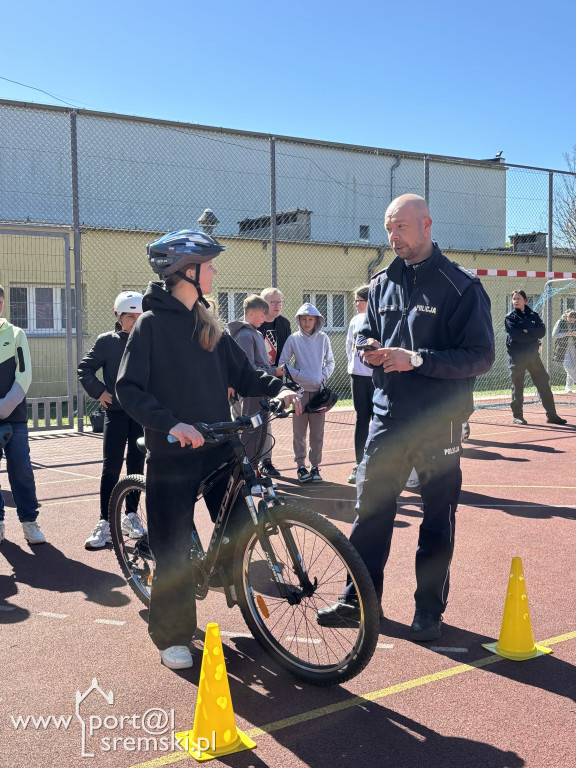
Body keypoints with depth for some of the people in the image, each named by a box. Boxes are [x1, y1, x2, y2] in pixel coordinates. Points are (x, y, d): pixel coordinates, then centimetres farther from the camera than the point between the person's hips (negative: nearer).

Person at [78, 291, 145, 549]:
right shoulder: (107, 341, -1)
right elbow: (85, 368, 6)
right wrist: (98, 392, -4)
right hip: (116, 412, -2)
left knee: (136, 465, 9)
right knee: (111, 468, -6)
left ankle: (131, 516, 21)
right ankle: (104, 523, -1)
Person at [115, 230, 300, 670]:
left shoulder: (209, 324, 13)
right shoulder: (152, 323, -7)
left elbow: (241, 373, 12)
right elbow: (129, 389, -14)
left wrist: (277, 388, -6)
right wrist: (170, 423, -27)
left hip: (218, 443, 5)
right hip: (172, 449, -5)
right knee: (174, 547, 2)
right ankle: (172, 638, 18)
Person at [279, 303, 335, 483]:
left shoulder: (323, 338, 6)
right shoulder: (293, 339, 1)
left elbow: (330, 362, 15)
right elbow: (283, 363, 3)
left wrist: (324, 376, 0)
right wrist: (297, 375, -9)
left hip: (319, 390, 1)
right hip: (300, 390, -1)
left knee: (318, 432, 3)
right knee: (299, 431, 1)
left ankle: (315, 466, 12)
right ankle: (301, 466, 12)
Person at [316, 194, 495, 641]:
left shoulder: (461, 286, -7)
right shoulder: (382, 283, 10)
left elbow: (481, 356, -12)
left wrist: (417, 359, -22)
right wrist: (370, 348, -2)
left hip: (438, 424, -4)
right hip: (387, 417, 5)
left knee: (437, 520, 7)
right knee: (370, 509, 8)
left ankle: (429, 609, 22)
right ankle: (359, 599, 22)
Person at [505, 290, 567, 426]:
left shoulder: (533, 315, 12)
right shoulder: (510, 317, 1)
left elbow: (542, 331, -3)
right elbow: (516, 335, -15)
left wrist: (527, 331, -15)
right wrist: (533, 334, -9)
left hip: (533, 354, 4)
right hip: (517, 355, -3)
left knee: (544, 385, 3)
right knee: (517, 386, 0)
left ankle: (551, 415, 9)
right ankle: (517, 416, 9)